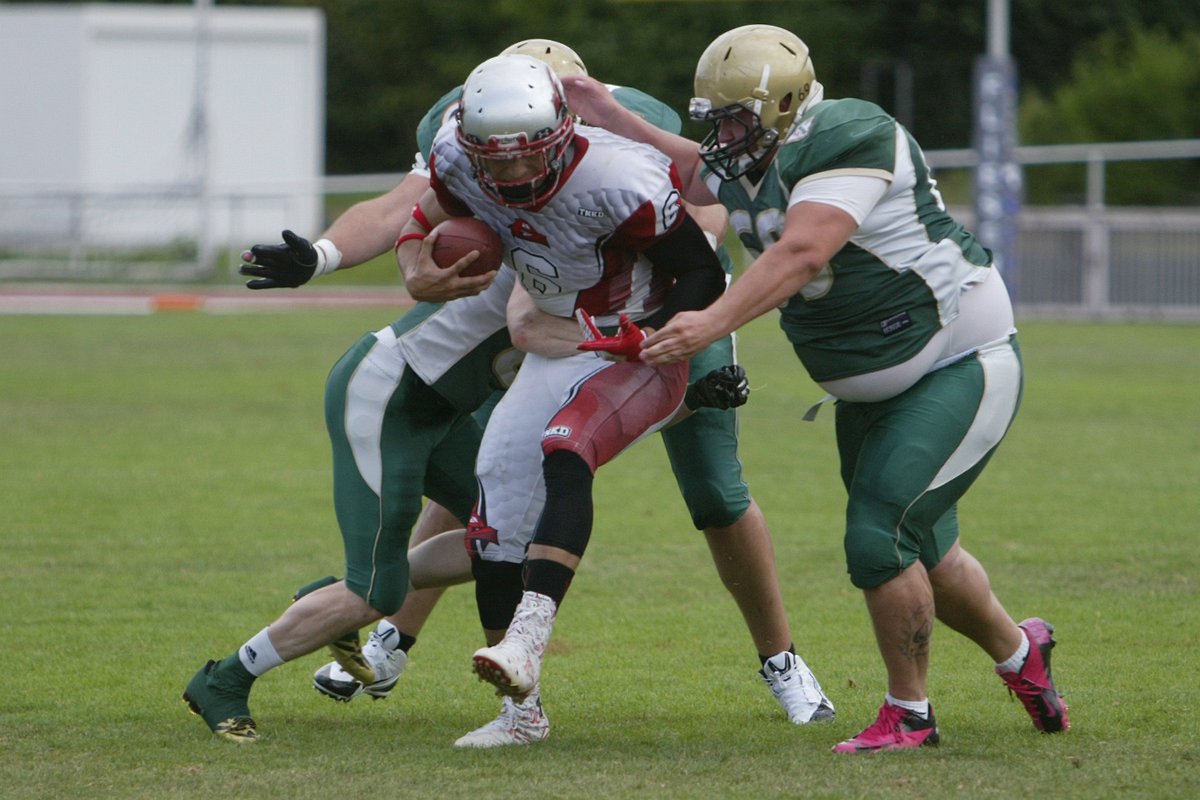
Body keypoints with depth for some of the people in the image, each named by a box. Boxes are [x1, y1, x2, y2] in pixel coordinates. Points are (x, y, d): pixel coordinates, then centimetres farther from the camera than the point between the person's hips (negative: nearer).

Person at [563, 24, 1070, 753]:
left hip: (961, 367, -9)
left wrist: (712, 324, -44)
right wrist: (609, 118, 16)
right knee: (920, 551, 16)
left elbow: (799, 255, -36)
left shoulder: (847, 141, -25)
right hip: (874, 390, 9)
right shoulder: (752, 164, 2)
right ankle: (1018, 650, 42)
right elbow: (689, 174, 26)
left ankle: (909, 714, 0)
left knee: (877, 539, -16)